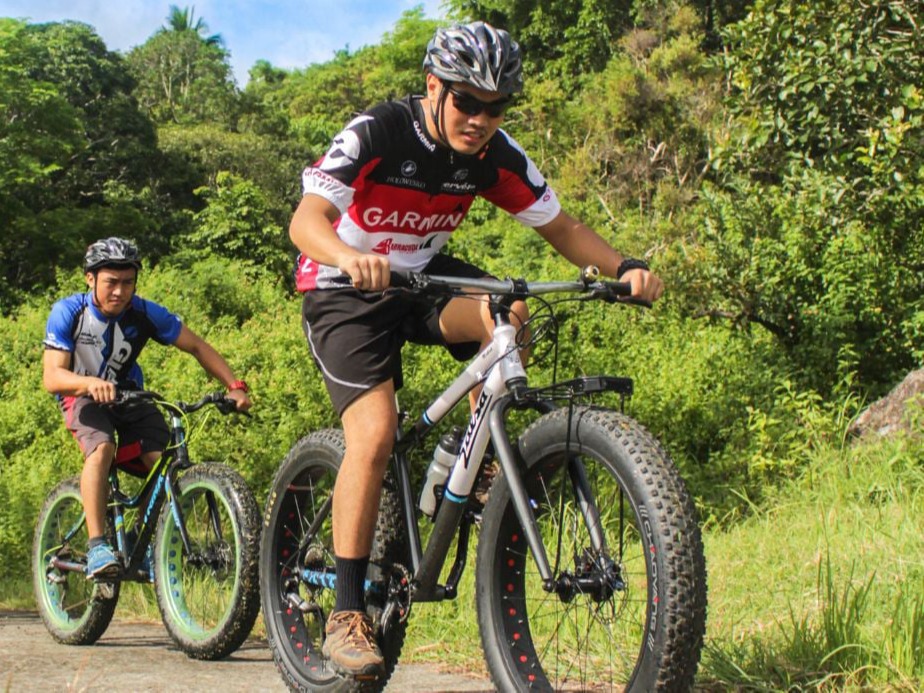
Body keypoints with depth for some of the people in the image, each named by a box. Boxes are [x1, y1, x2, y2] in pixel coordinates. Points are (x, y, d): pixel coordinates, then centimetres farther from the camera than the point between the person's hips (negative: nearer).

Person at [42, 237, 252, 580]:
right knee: (101, 448, -34)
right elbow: (52, 377, -27)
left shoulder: (145, 314, -17)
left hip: (129, 394, 2)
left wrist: (235, 386, -22)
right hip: (84, 396, -2)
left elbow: (196, 346, -9)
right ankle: (97, 547, -33)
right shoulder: (68, 312, -20)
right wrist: (90, 383, -48)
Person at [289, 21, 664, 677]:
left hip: (424, 277, 4)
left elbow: (559, 225, -2)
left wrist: (624, 267, -21)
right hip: (345, 289, -4)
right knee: (375, 433, -22)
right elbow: (306, 218, -35)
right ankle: (347, 613, -12)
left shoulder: (495, 154, -9)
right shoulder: (376, 133, -23)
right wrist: (350, 258, -57)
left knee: (506, 314, -28)